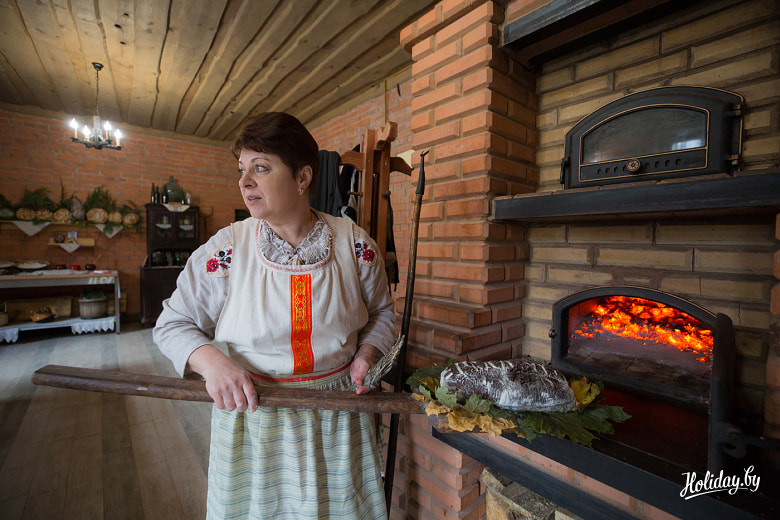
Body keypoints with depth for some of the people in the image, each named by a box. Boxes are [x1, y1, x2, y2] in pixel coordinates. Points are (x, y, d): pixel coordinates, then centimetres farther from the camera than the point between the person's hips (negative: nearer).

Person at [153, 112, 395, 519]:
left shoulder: (354, 243, -7)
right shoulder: (226, 249, -10)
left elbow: (381, 312, 5)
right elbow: (172, 324, -2)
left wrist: (365, 353, -11)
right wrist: (210, 360, -20)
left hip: (338, 417, 1)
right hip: (251, 411, 0)